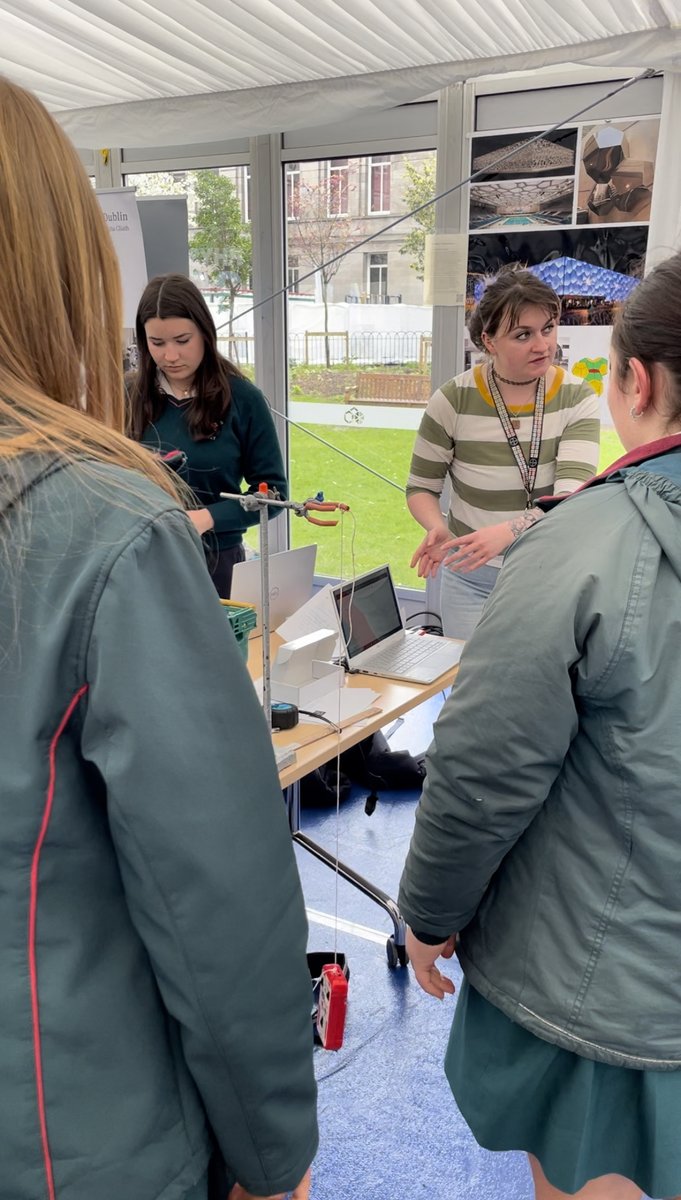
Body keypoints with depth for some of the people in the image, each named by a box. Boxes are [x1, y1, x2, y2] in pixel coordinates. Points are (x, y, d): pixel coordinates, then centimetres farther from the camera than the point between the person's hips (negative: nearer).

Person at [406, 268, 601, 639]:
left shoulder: (577, 399, -10)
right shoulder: (453, 400, -11)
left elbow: (572, 498, -22)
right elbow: (421, 487, 0)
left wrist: (510, 531, -41)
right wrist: (438, 529, -22)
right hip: (472, 580, -1)